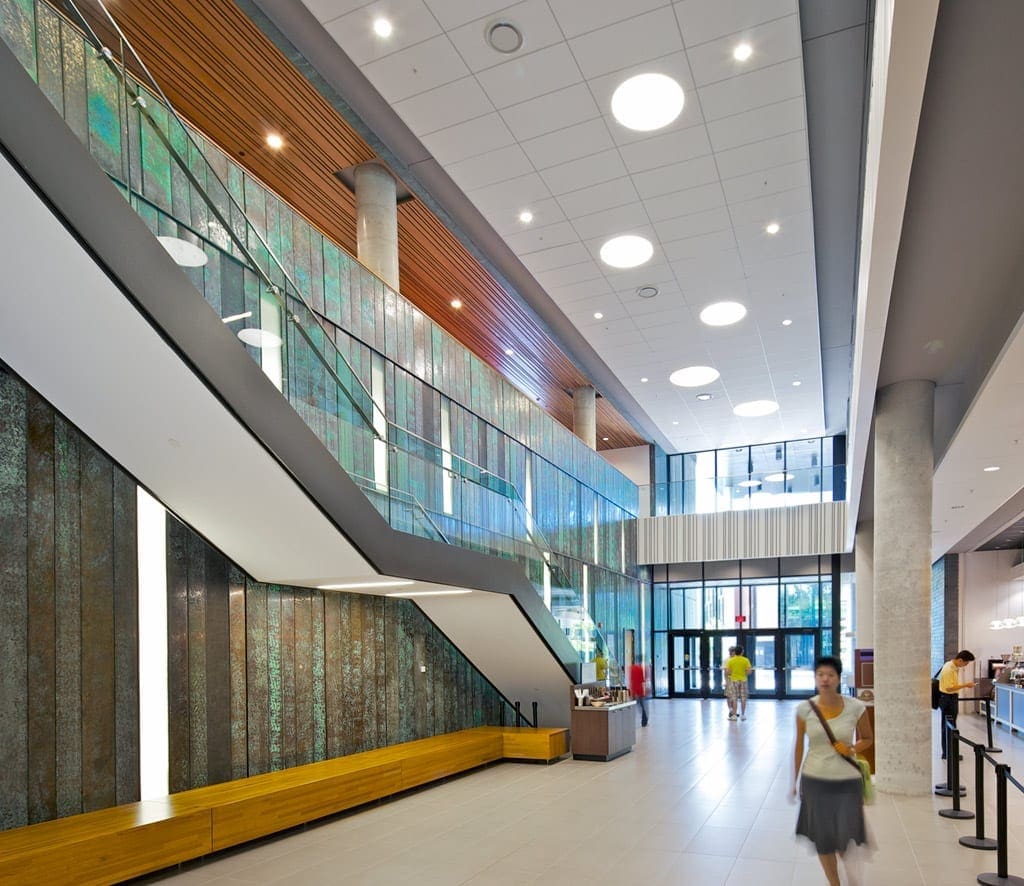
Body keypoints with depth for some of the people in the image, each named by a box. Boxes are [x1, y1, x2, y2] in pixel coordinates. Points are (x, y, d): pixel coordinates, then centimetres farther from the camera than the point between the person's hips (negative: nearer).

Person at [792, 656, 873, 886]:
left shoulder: (856, 708, -10)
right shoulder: (804, 709, -7)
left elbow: (867, 739, 7)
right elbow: (799, 747, 3)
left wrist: (852, 749, -14)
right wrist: (794, 782, 8)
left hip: (847, 781, -1)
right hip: (814, 780, 1)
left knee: (848, 840, 1)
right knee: (823, 840, 10)